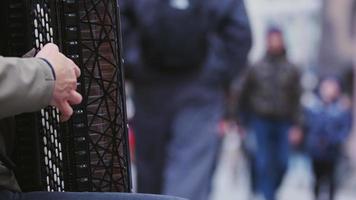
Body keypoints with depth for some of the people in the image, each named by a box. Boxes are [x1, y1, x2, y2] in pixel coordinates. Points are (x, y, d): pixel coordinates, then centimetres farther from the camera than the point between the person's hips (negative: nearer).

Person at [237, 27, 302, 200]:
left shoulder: (291, 70, 7)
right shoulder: (256, 69, 4)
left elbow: (296, 99, 5)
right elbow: (243, 95, 8)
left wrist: (295, 125, -3)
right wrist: (244, 122, 6)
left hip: (283, 123, 2)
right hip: (261, 121, -1)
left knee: (282, 163, -1)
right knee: (264, 162, -6)